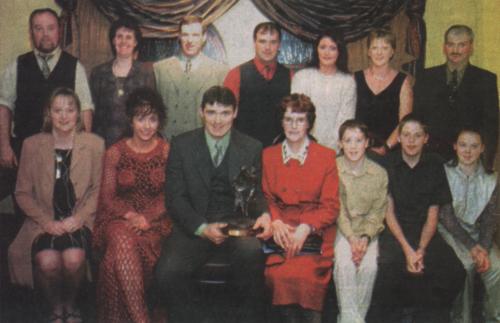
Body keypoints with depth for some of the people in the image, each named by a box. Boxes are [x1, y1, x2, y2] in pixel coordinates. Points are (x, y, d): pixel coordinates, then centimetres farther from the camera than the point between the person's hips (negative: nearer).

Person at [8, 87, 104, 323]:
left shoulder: (94, 144, 4)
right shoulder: (32, 145, 5)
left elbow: (98, 189, 4)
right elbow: (23, 192, 5)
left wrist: (78, 218, -10)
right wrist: (47, 221, -8)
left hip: (79, 222, 0)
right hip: (45, 223, 1)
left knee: (73, 258, -30)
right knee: (48, 261, -29)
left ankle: (70, 304, 4)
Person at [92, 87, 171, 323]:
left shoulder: (167, 152, 5)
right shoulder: (115, 153, 7)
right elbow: (108, 197, 4)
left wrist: (146, 218, -16)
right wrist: (130, 215, -15)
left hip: (156, 219, -1)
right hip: (119, 217, 1)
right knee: (122, 240, -34)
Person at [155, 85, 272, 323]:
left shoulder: (252, 148, 9)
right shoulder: (181, 145, 5)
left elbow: (255, 193, 14)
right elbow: (175, 197, 1)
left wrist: (263, 214, -11)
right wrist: (203, 228, -15)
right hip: (194, 227, 0)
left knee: (252, 253, -34)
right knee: (168, 273, -26)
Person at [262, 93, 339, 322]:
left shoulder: (326, 156, 10)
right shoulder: (269, 155, 17)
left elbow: (330, 206, 4)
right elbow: (266, 197, 12)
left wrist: (305, 228, -13)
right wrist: (276, 222, -9)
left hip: (315, 230, -1)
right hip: (281, 229, 2)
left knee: (304, 273, -29)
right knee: (277, 274, -27)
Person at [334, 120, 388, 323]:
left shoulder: (379, 173, 2)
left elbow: (377, 212, 1)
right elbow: (336, 210, -6)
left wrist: (365, 238, -15)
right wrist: (351, 238, -17)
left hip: (367, 229, 1)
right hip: (339, 228, -1)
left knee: (369, 265, -25)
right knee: (344, 262, -29)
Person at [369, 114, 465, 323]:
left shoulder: (434, 166, 7)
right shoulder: (387, 165, 1)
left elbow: (433, 214, 5)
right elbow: (389, 211, -2)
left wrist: (421, 249, -10)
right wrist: (407, 249, -14)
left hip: (425, 233, 2)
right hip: (394, 231, -2)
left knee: (454, 272, -23)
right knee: (390, 266, -32)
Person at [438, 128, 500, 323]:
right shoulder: (444, 173, -7)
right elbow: (445, 215, -12)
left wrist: (484, 248, -16)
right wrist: (472, 246, -18)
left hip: (476, 232, 3)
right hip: (449, 231, -3)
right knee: (467, 263, -29)